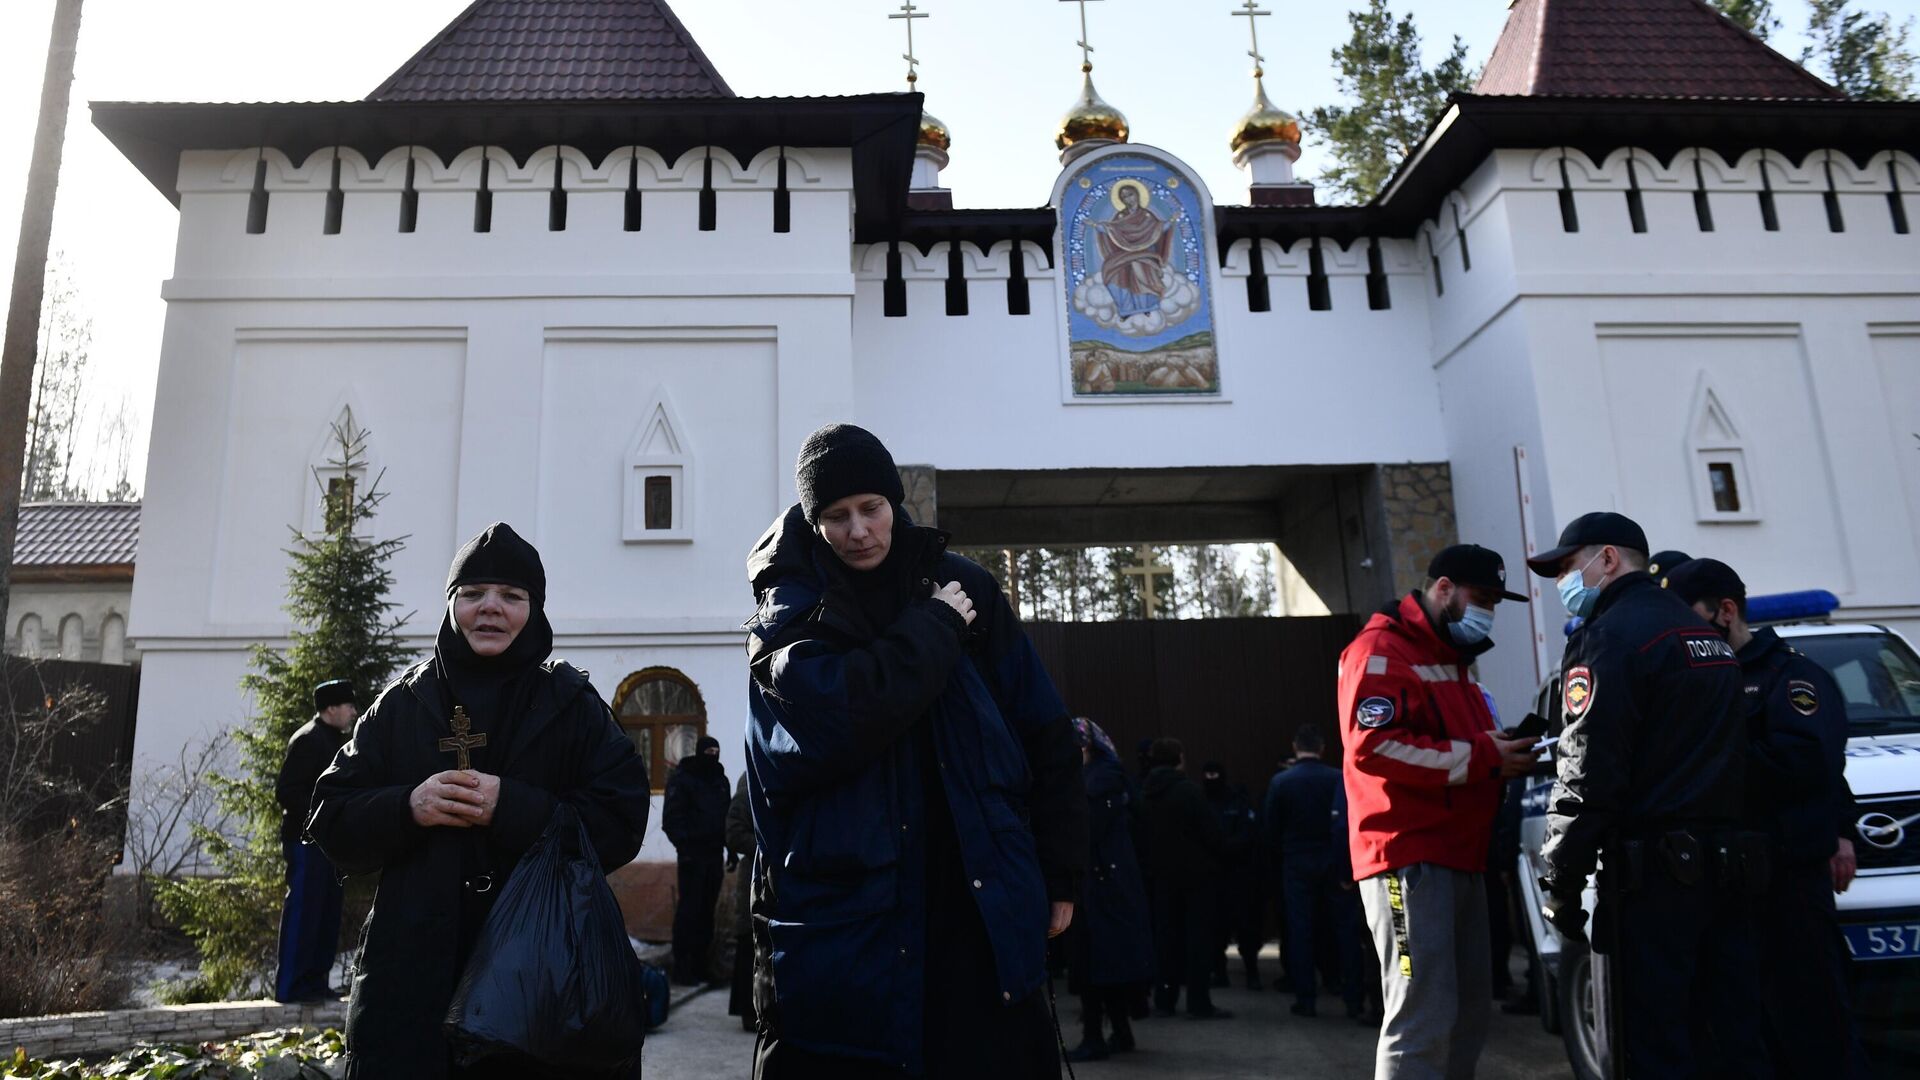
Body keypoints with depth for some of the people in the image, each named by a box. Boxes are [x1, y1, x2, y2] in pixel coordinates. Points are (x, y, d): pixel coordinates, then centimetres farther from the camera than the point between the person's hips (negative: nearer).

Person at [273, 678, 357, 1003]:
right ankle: (291, 985, 1)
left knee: (326, 914, 11)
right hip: (307, 840, -9)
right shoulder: (308, 740, -12)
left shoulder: (337, 740, 16)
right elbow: (285, 791, -18)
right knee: (303, 912, -5)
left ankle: (315, 981, 18)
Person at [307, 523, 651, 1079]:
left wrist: (511, 807, -18)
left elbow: (621, 825, -7)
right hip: (412, 974, 1)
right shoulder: (402, 704, 8)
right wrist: (407, 808, -13)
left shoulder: (574, 704, 2)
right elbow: (331, 821, 6)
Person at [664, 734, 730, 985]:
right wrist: (683, 846, -18)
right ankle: (682, 967, -2)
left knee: (707, 910, 8)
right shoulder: (681, 779, -4)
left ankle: (701, 964, 15)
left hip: (715, 854, 6)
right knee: (689, 910, -6)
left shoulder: (720, 779, 15)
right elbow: (671, 818, -10)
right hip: (693, 855, -6)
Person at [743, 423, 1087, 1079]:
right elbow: (835, 716, -19)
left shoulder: (964, 587, 6)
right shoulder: (792, 613, 2)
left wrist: (1060, 871, 4)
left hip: (978, 905, 2)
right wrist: (935, 627, -9)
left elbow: (1044, 735, 6)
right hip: (844, 915, -1)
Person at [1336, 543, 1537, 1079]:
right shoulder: (1380, 650, -9)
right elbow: (1373, 745, -23)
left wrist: (1502, 754, 11)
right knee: (1423, 1019, -10)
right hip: (1410, 860, -10)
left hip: (1461, 859, 10)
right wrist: (1481, 757, -18)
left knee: (1470, 1010, 12)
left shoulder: (1451, 658, 24)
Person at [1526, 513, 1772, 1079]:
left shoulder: (1611, 635, -10)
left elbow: (1586, 774, -16)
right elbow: (1717, 753, 21)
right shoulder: (1706, 635, 20)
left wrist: (1560, 881, -12)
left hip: (1652, 870, -9)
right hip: (1725, 867, 9)